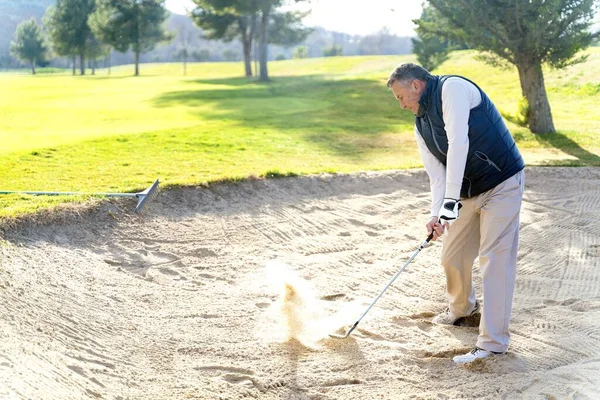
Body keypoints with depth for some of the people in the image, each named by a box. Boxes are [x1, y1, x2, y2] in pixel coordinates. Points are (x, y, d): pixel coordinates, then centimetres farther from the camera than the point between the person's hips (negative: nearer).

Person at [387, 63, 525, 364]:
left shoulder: (452, 88, -16)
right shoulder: (421, 125, 9)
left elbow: (458, 143, -27)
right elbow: (436, 175, 3)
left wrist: (451, 199, -32)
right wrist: (436, 215, -15)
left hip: (502, 183, -8)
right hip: (470, 193, 8)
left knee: (494, 258, -12)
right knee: (452, 255, 14)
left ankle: (492, 342, -11)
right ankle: (462, 307, 43)